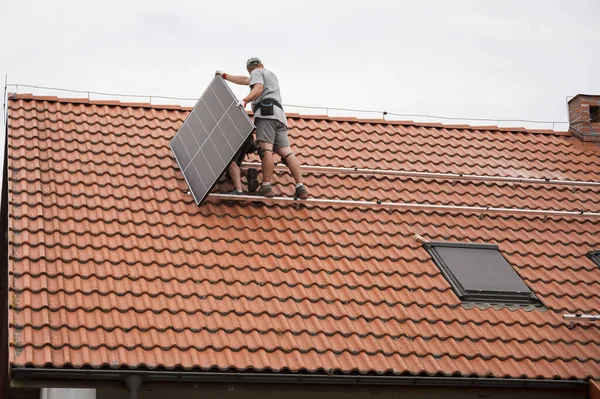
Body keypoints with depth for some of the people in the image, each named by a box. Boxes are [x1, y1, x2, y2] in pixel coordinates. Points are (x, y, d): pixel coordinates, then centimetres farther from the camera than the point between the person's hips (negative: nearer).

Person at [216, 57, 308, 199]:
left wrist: (244, 101, -22)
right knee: (286, 152, -4)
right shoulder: (271, 75, 40)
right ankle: (300, 188, -17)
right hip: (279, 115, 8)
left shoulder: (256, 72, 15)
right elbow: (244, 80, 49)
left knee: (266, 149, -18)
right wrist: (225, 76, 58)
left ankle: (266, 187, -29)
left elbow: (258, 88, -8)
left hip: (266, 112, -8)